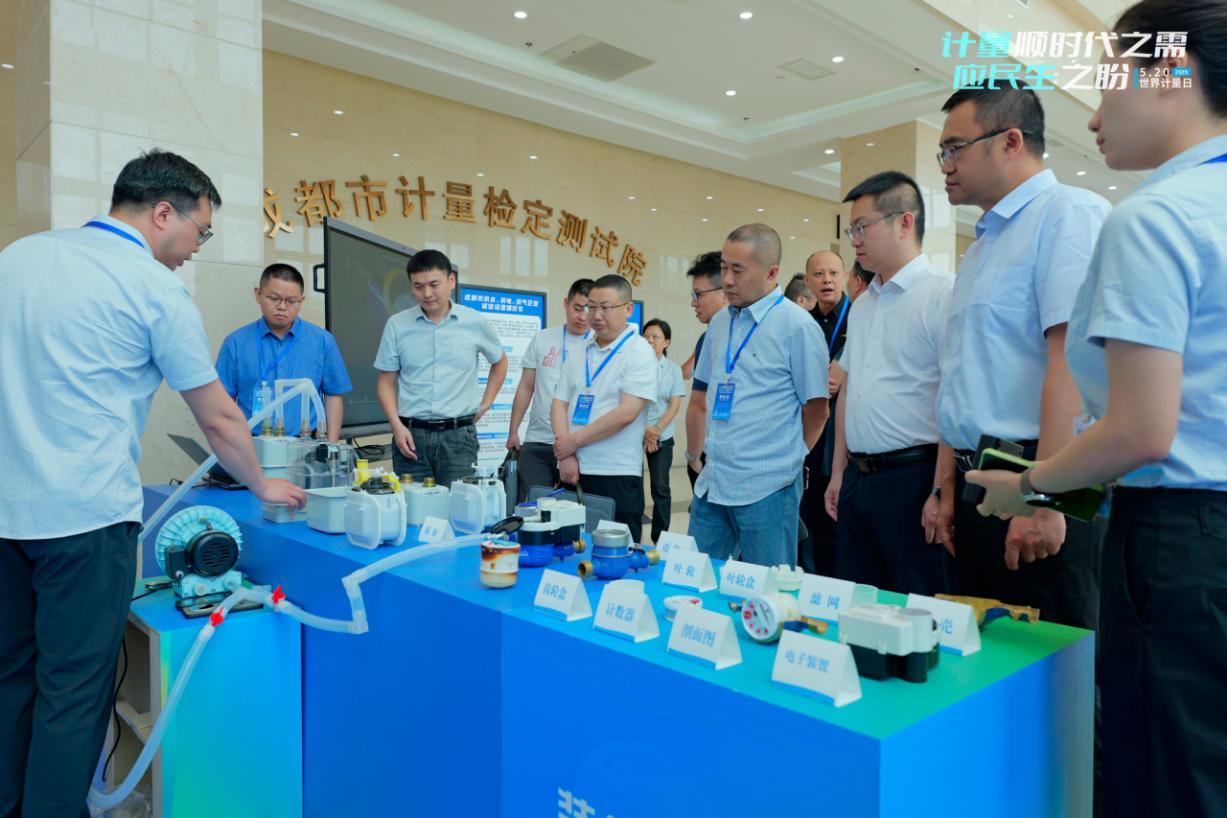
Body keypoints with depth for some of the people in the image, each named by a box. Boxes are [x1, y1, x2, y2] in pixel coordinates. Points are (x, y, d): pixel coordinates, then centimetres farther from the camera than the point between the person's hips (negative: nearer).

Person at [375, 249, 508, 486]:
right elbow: (386, 381, 7)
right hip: (411, 434, 1)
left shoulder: (475, 322, 3)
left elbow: (499, 361, 20)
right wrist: (397, 426, -6)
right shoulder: (397, 325, 2)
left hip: (459, 434, 0)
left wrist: (485, 404, 11)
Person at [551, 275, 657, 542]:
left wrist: (574, 441, -11)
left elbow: (626, 414, -16)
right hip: (573, 471, 6)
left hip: (618, 476, -5)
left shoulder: (639, 352, -7)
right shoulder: (580, 353, 13)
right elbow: (560, 404, 8)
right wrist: (566, 455, -6)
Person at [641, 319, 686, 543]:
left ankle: (660, 539, 15)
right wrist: (644, 432, -10)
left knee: (660, 488, 5)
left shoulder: (673, 369, 4)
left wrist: (656, 429, -10)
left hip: (662, 436, 1)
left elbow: (675, 405, 1)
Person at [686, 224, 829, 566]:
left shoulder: (797, 326, -10)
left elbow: (816, 411, -5)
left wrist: (784, 459, 6)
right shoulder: (720, 322, 11)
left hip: (766, 490, -6)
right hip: (711, 485, 7)